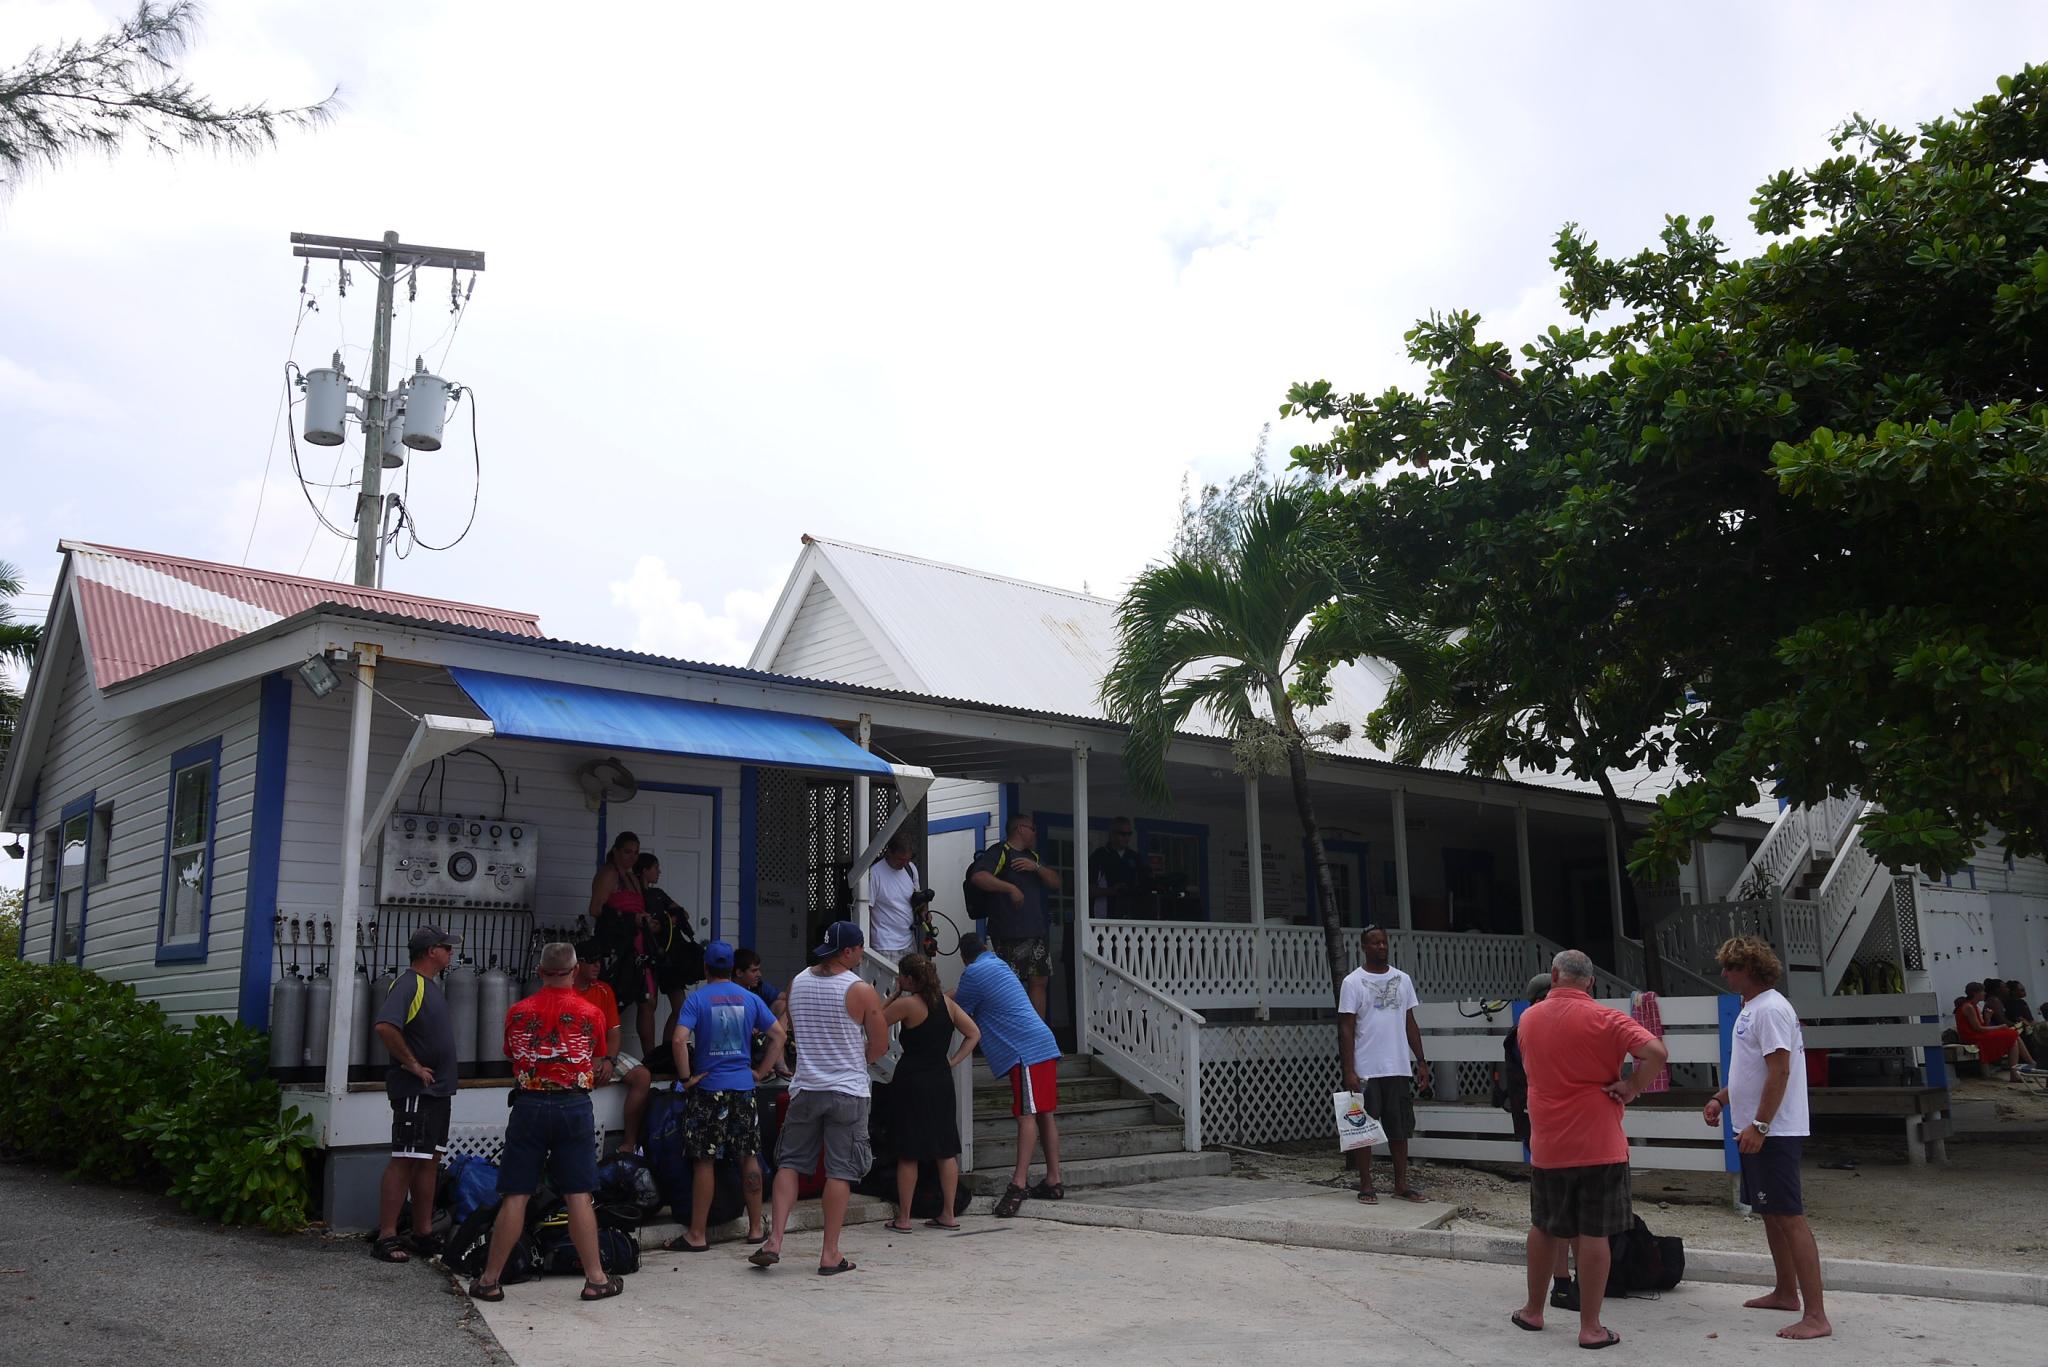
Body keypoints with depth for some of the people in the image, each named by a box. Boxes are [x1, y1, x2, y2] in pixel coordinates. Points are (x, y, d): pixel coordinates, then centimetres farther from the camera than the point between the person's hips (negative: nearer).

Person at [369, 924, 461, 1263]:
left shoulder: (430, 985, 17)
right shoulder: (408, 984, -14)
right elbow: (385, 1026, -29)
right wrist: (413, 1065, -21)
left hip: (438, 1090, 10)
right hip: (415, 1091, -10)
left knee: (429, 1160, 11)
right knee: (404, 1160, -7)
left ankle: (423, 1234, 17)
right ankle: (386, 1238, -3)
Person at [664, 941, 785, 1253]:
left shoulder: (697, 999, -6)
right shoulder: (750, 999, 5)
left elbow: (679, 1040, -19)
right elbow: (778, 1035, 3)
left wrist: (687, 1077, -9)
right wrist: (760, 1072, 7)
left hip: (708, 1088, -3)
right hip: (743, 1087, 3)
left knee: (704, 1161, 1)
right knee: (749, 1158, 11)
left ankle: (697, 1235, 5)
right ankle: (756, 1229, 17)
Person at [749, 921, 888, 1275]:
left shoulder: (797, 983, 3)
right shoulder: (860, 991, -12)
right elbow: (880, 1045, -5)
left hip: (805, 1088, 4)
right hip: (847, 1092, -4)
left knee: (790, 1163, 13)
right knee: (840, 1171, 3)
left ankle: (774, 1241, 4)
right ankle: (830, 1255, 7)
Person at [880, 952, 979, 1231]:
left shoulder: (907, 1004, -13)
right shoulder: (947, 1002, 6)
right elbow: (974, 1033, 10)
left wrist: (895, 994, 1)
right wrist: (953, 1061, 7)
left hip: (912, 1082, -6)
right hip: (941, 1080, 6)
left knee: (908, 1154, 3)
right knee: (946, 1151, 10)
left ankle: (903, 1218, 8)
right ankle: (947, 1215, 15)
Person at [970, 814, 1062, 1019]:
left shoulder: (1032, 856, 23)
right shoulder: (999, 852, -3)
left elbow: (1055, 883, 15)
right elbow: (978, 877, -20)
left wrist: (1036, 867, -2)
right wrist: (1010, 888, -25)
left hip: (1037, 931, 8)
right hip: (1010, 934, -8)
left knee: (1039, 982, 8)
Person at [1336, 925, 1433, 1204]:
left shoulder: (1403, 979, 10)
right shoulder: (1352, 983, -4)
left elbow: (1410, 1024, 14)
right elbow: (1347, 1030, -6)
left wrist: (1420, 1061, 7)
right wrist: (1349, 1071, -12)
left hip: (1399, 1067, 4)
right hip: (1366, 1070, -4)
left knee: (1400, 1128, 9)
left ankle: (1401, 1184, 18)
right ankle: (1366, 1186, 9)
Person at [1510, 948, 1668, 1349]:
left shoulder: (1528, 1019, 4)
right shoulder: (1603, 1019, -11)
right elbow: (1656, 1052, -22)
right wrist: (1631, 1087, -10)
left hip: (1547, 1146, 4)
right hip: (1599, 1146, -4)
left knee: (1543, 1228, 17)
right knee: (1594, 1234, 1)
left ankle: (1533, 1311, 29)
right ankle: (1590, 1327, 5)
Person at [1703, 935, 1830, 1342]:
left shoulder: (1770, 1009, -17)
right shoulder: (1750, 1008, 14)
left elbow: (1780, 1071, -23)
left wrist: (1759, 1125, -25)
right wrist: (1721, 1099, 14)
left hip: (1773, 1132, -10)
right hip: (1756, 1129, 10)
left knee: (1789, 1216, -10)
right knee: (1771, 1213, 19)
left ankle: (1815, 1316, -9)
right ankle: (1786, 1292, 31)